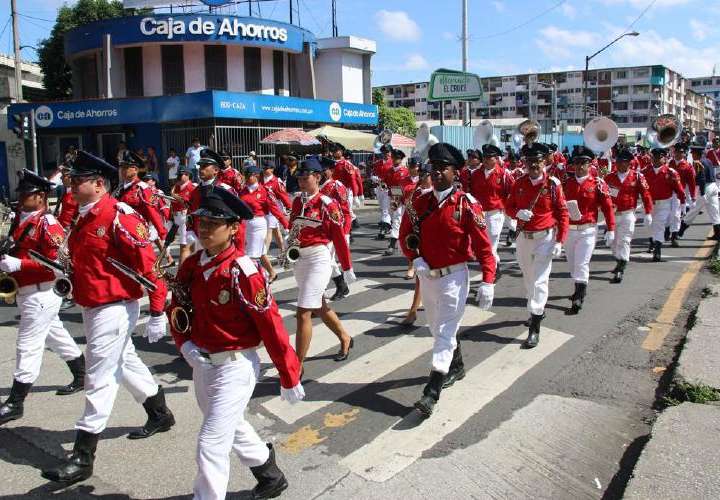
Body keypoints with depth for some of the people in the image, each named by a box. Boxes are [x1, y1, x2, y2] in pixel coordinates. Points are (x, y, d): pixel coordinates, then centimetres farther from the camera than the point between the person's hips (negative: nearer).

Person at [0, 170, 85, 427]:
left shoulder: (48, 225, -17)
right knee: (55, 335, 20)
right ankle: (82, 377, 35)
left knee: (27, 345, -4)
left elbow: (58, 261, -22)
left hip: (41, 294, -9)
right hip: (26, 292, 9)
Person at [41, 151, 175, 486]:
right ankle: (160, 416, 40)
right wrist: (67, 274, 7)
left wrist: (157, 313, -20)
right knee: (125, 363, 22)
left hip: (114, 308, -10)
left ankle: (83, 458, 8)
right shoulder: (84, 218, 9)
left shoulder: (119, 216, -20)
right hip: (92, 307, 10)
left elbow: (148, 264, -21)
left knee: (99, 380, -3)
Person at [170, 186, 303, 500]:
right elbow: (176, 309, 12)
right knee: (231, 427, 26)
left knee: (211, 445, -6)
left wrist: (290, 378, -13)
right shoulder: (190, 266, -2)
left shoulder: (243, 272, -23)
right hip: (202, 364, 8)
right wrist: (184, 344, -7)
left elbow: (271, 326, -19)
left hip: (235, 366, -8)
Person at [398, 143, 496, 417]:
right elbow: (405, 234, 9)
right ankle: (456, 367, 45)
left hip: (454, 277, -6)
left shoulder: (467, 204, -13)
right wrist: (415, 259, -8)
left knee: (444, 333, -5)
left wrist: (487, 282, -19)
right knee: (437, 327, 20)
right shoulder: (420, 202, 0)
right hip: (428, 275, 6)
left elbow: (483, 245, -14)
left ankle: (431, 394, -3)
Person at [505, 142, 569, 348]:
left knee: (539, 280, -8)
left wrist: (560, 241, -13)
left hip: (545, 238, -4)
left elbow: (563, 214, -7)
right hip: (523, 237, 5)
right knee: (528, 277, 17)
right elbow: (509, 207, 8)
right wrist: (518, 213, -16)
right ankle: (538, 309, 41)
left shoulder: (553, 184, -9)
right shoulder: (519, 183, 2)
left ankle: (535, 328, -5)